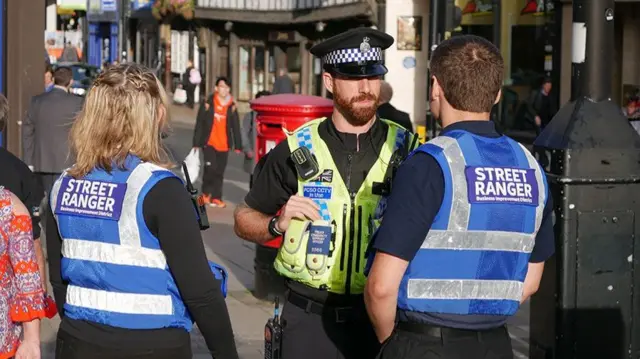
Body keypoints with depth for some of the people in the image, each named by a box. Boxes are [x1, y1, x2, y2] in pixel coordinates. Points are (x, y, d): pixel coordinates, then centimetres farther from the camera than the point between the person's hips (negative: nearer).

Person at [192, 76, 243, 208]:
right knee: (210, 167, -15)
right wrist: (196, 142, -3)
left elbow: (236, 127, 8)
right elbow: (199, 123, -1)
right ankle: (206, 193, 6)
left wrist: (238, 146, 6)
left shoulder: (232, 106, 5)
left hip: (224, 144, 3)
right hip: (209, 143, -3)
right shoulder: (208, 103, -3)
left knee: (220, 172, 7)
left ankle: (216, 198, 17)